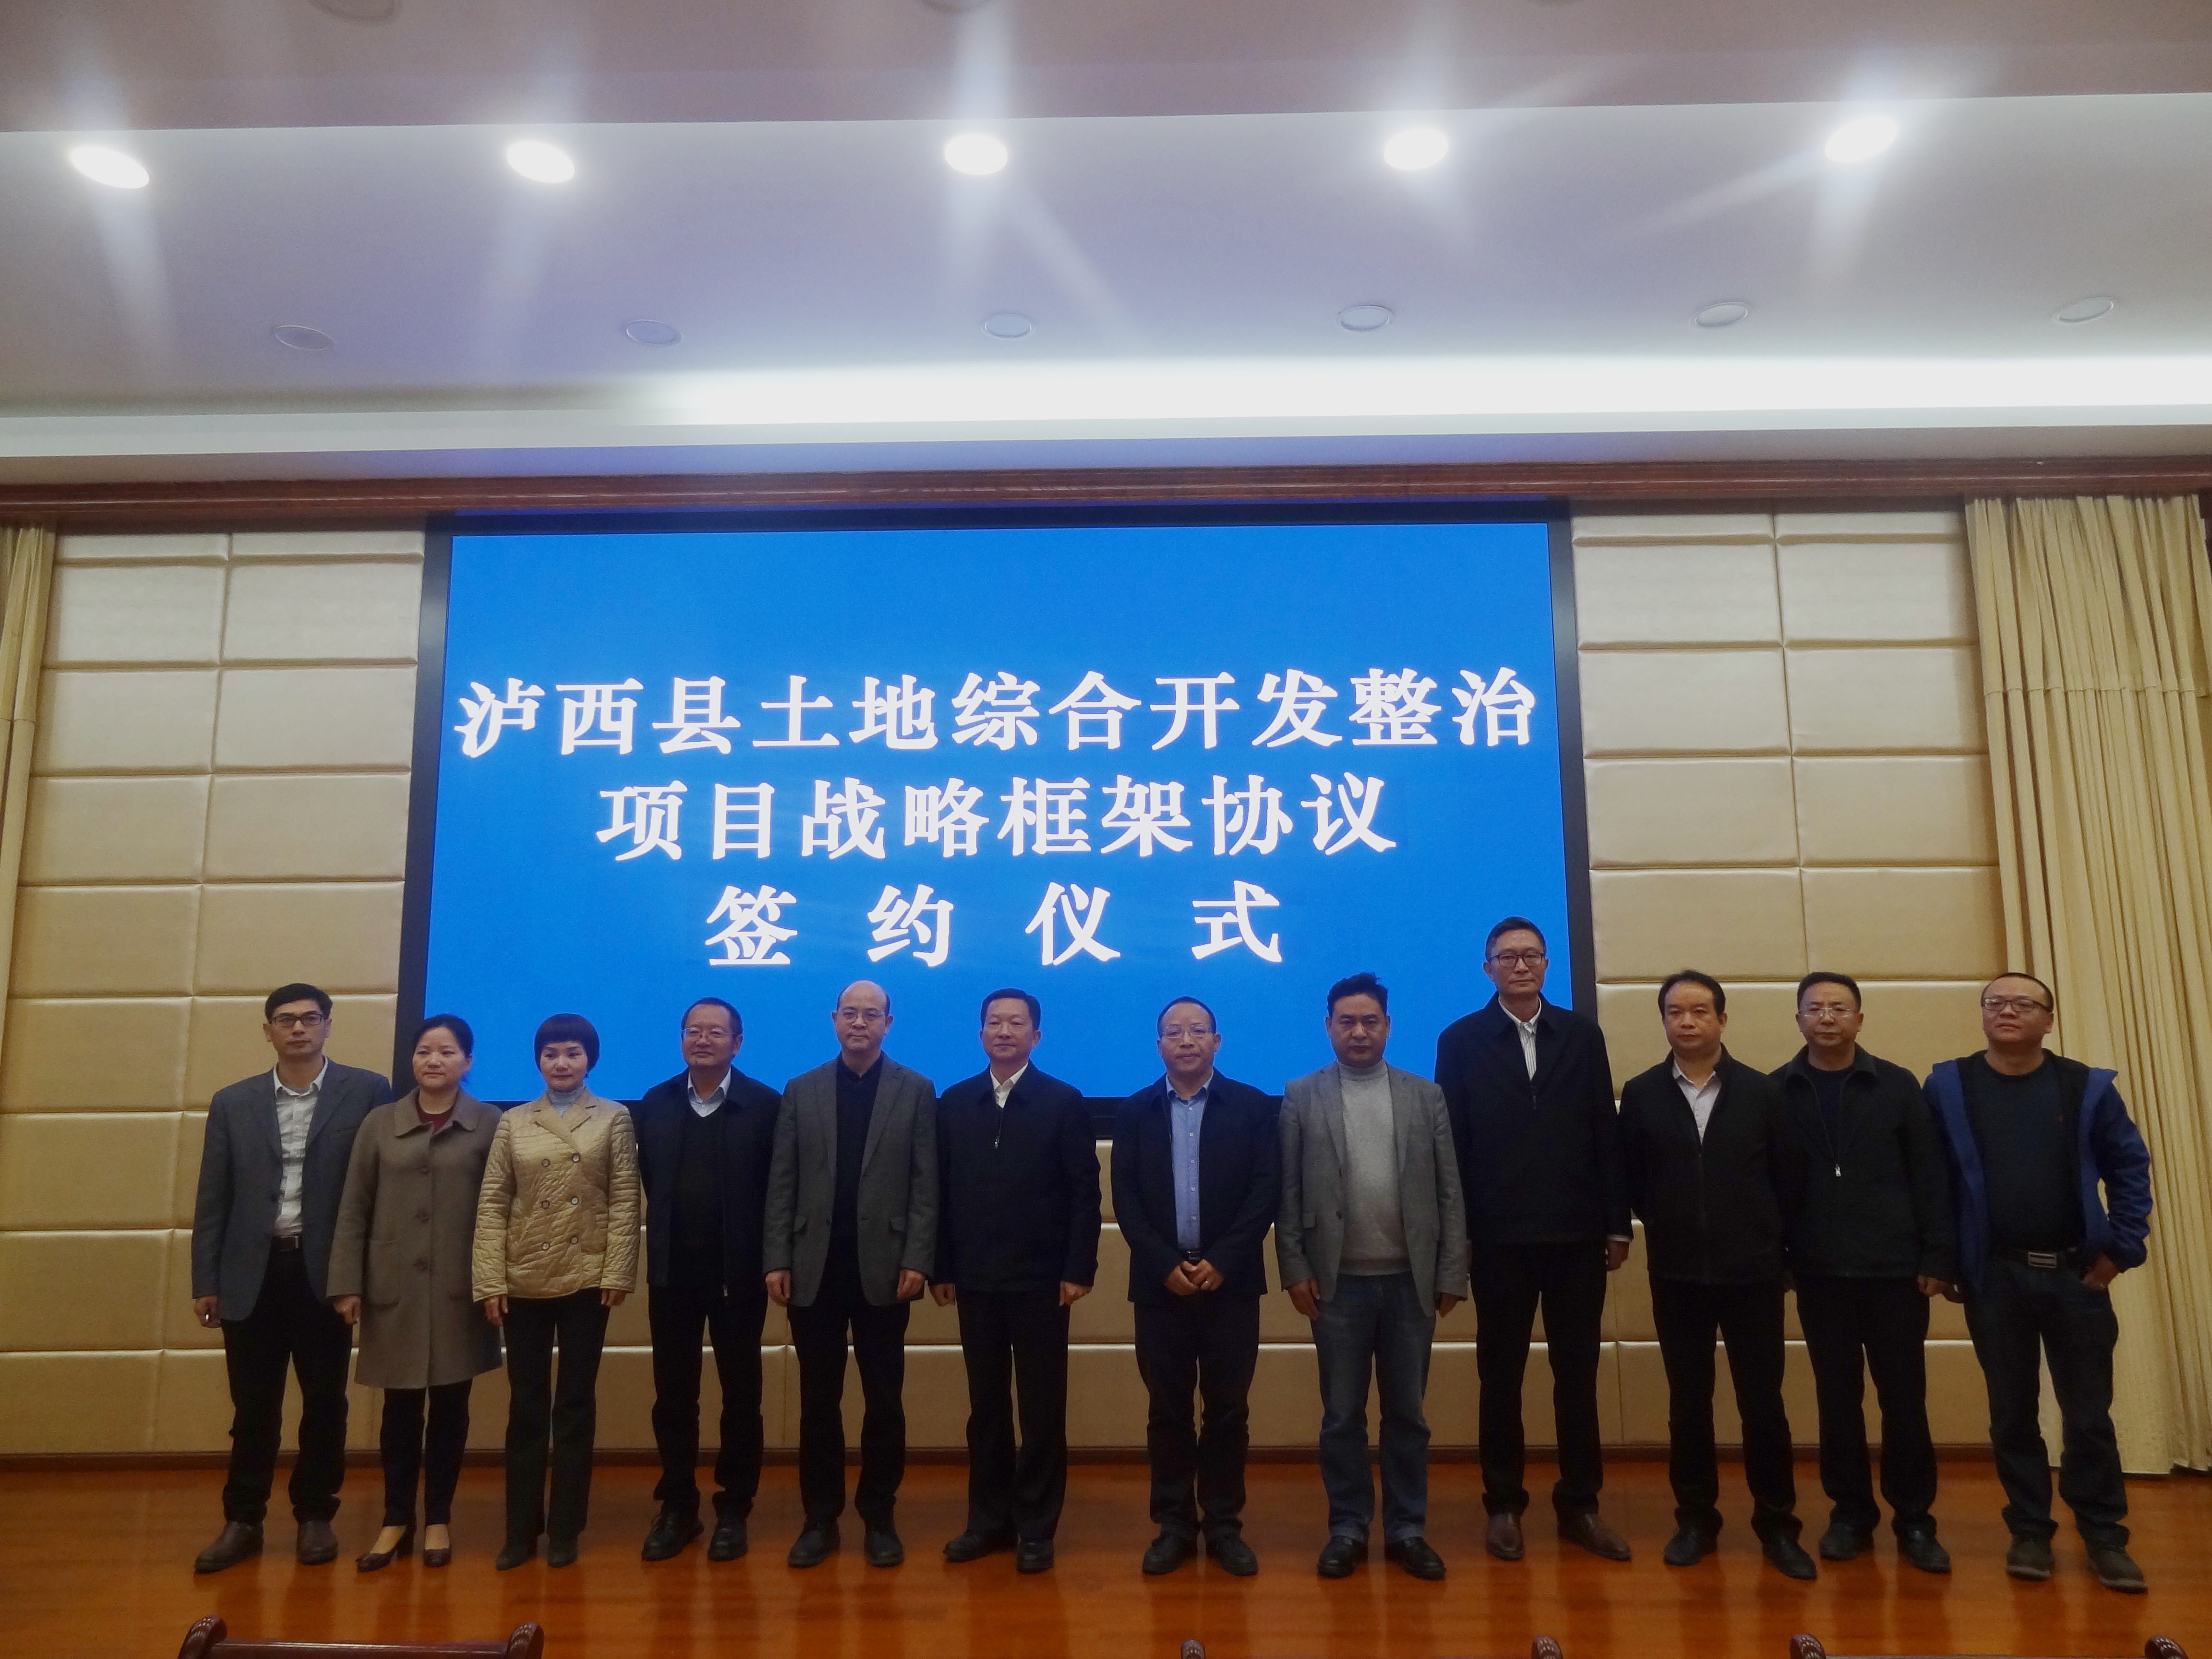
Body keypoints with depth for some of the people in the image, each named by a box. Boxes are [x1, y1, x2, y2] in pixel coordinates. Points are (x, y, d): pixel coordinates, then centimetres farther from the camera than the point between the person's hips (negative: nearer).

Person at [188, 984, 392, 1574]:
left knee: (325, 1402, 8)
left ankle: (316, 1516, 22)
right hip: (252, 1272, 2)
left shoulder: (367, 1092, -2)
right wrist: (205, 1281, 3)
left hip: (326, 1270, -2)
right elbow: (213, 1199, 7)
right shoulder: (232, 1102, 8)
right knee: (253, 1407, 8)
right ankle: (242, 1520, 22)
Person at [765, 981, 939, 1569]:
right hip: (815, 1267, 1)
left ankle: (879, 1517, 19)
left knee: (884, 1402, 6)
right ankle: (820, 1519, 19)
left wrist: (917, 1260, -9)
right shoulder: (801, 1091, 7)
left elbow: (925, 1184, -2)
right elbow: (782, 1183, 5)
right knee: (819, 1402, 8)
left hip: (882, 1267, -1)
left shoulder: (916, 1091, 2)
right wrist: (777, 1260, -2)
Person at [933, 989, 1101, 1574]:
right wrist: (940, 1269, 2)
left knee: (1042, 1406, 4)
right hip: (975, 1279, 3)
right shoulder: (954, 1103, 7)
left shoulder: (1064, 1102, -2)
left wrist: (1079, 1270, -11)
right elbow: (941, 1191, 6)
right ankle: (989, 1518, 21)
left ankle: (1036, 1526, 14)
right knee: (986, 1404, 10)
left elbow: (1084, 1193, -5)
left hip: (1041, 1278, -3)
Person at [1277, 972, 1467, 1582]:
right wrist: (1294, 1269, -5)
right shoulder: (1301, 1097, 2)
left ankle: (1407, 1529, 22)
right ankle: (1348, 1529, 19)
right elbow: (1288, 1192, 0)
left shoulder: (1426, 1096, 5)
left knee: (1407, 1413, 10)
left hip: (1410, 1280, 1)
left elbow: (1449, 1190, 3)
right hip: (1338, 1281, -1)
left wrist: (1452, 1274, -1)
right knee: (1342, 1414, 7)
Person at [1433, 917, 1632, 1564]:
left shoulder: (1582, 1035, 6)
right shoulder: (1461, 1041, 0)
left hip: (1577, 1234, 2)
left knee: (1577, 1374, 9)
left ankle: (1580, 1505, 21)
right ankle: (1504, 1506, 20)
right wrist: (1454, 1234, -6)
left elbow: (1605, 1133, 4)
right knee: (1501, 1376, 9)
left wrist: (1617, 1223, 2)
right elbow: (1452, 1142, -3)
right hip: (1499, 1237, -2)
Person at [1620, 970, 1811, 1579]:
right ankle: (1695, 1519, 23)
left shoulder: (1760, 1092, -1)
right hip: (1676, 1276, 1)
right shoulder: (1641, 1094, -1)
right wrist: (1668, 1225, 4)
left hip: (1753, 1273, 0)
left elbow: (1784, 1178, 3)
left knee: (1763, 1404, 5)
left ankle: (1777, 1524, 20)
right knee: (1688, 1405, 10)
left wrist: (1776, 1246, 2)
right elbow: (1631, 1181, 4)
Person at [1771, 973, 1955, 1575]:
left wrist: (1937, 1258, -5)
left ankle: (1914, 1520, 19)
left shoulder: (1897, 1086, 0)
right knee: (1837, 1399, 8)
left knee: (1905, 1398, 5)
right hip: (1820, 1272, 1)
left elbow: (1930, 1177, 0)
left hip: (1894, 1268, 0)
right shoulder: (1778, 1092, 1)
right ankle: (1851, 1514, 21)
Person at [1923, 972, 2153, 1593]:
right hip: (1995, 1277, 0)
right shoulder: (1948, 1087, -3)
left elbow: (2130, 1167, 3)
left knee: (2088, 1414, 6)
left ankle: (2105, 1537, 19)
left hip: (2076, 1273, 0)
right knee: (2012, 1415, 9)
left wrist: (2122, 1249, -3)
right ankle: (2030, 1532, 20)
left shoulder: (2087, 1087, -1)